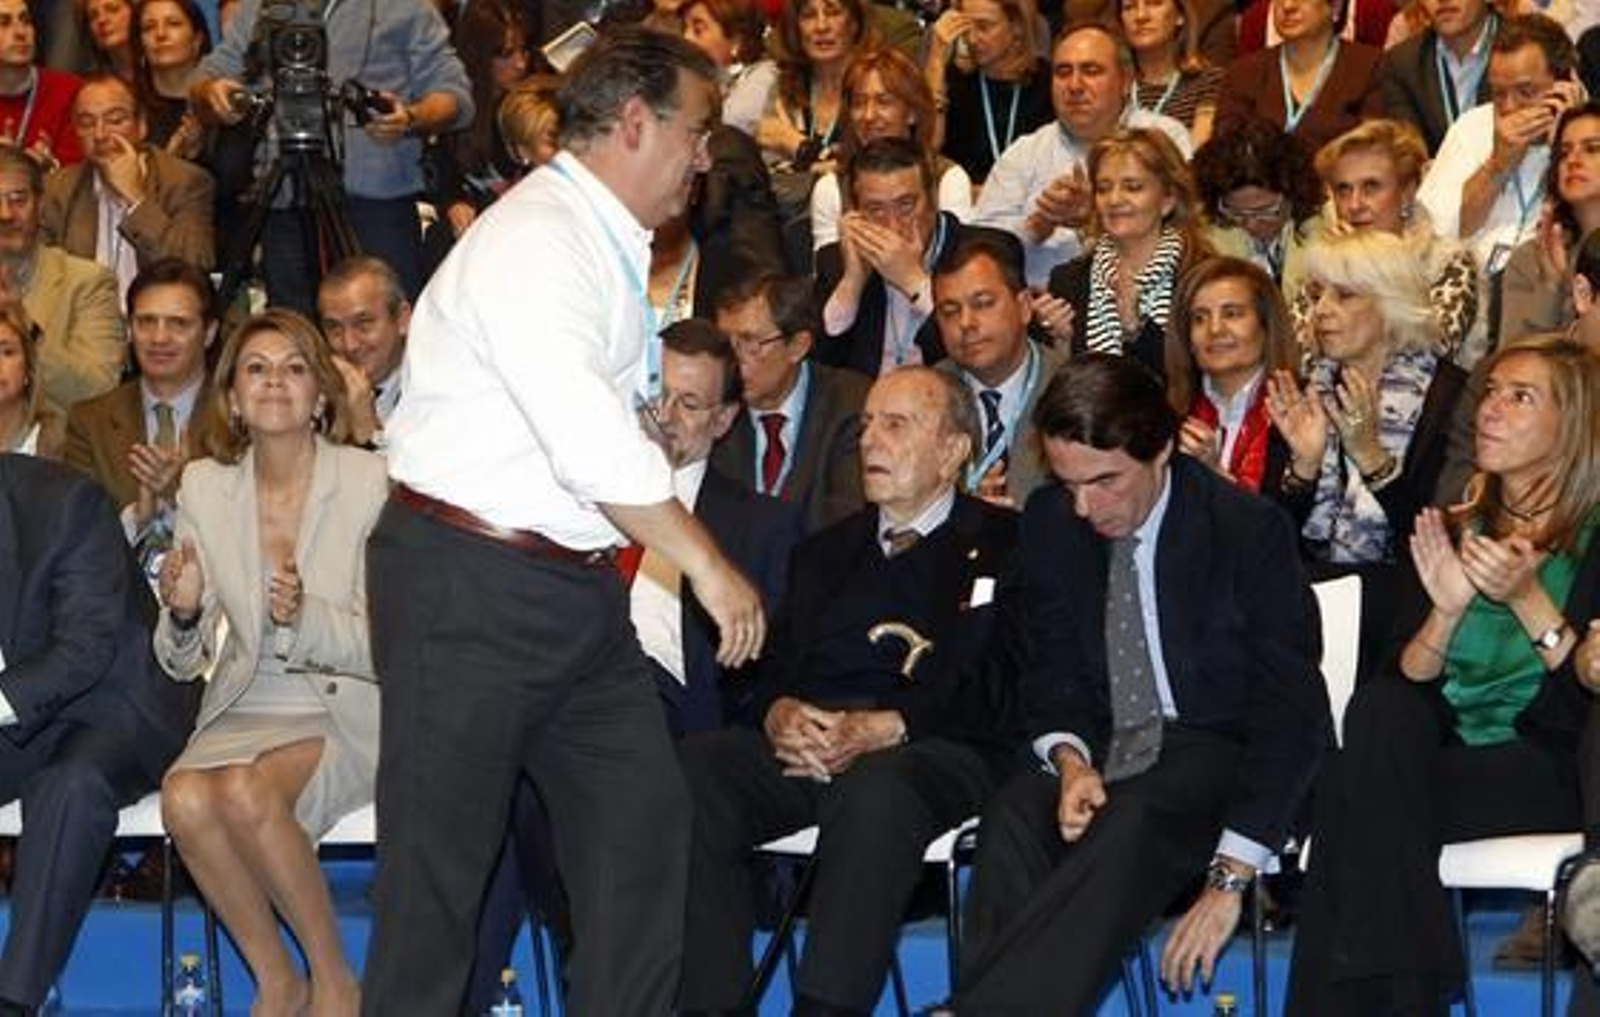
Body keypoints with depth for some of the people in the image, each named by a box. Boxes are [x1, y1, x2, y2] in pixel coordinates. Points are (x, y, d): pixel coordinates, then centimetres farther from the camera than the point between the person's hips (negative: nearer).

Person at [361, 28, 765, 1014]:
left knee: (643, 815, 8)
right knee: (444, 849, -2)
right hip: (468, 582, -10)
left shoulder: (606, 245, 14)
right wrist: (710, 567, -18)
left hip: (575, 585, 10)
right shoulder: (535, 242, -17)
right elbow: (593, 444, -24)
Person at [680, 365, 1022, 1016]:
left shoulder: (1001, 546, 12)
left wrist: (880, 729, -15)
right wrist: (780, 714, -5)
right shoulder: (824, 552, 30)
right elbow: (768, 665, 20)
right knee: (694, 766, -26)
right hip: (802, 749, 5)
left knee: (878, 788, -39)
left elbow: (996, 694, -2)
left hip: (930, 750, -4)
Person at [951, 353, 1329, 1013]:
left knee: (1133, 825, -37)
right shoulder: (1050, 522, 2)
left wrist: (1230, 879, -22)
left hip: (1220, 752, -4)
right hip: (1108, 750, 4)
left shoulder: (1248, 529, -13)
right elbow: (1052, 672, 11)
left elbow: (1291, 711, -14)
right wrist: (1070, 762, -15)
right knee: (1013, 818, -30)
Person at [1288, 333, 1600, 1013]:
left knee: (1359, 787, -27)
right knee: (1378, 711, -28)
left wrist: (1528, 599, -20)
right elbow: (1402, 682, 5)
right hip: (1444, 753, 5)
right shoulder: (1453, 533, 13)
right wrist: (1447, 610, -13)